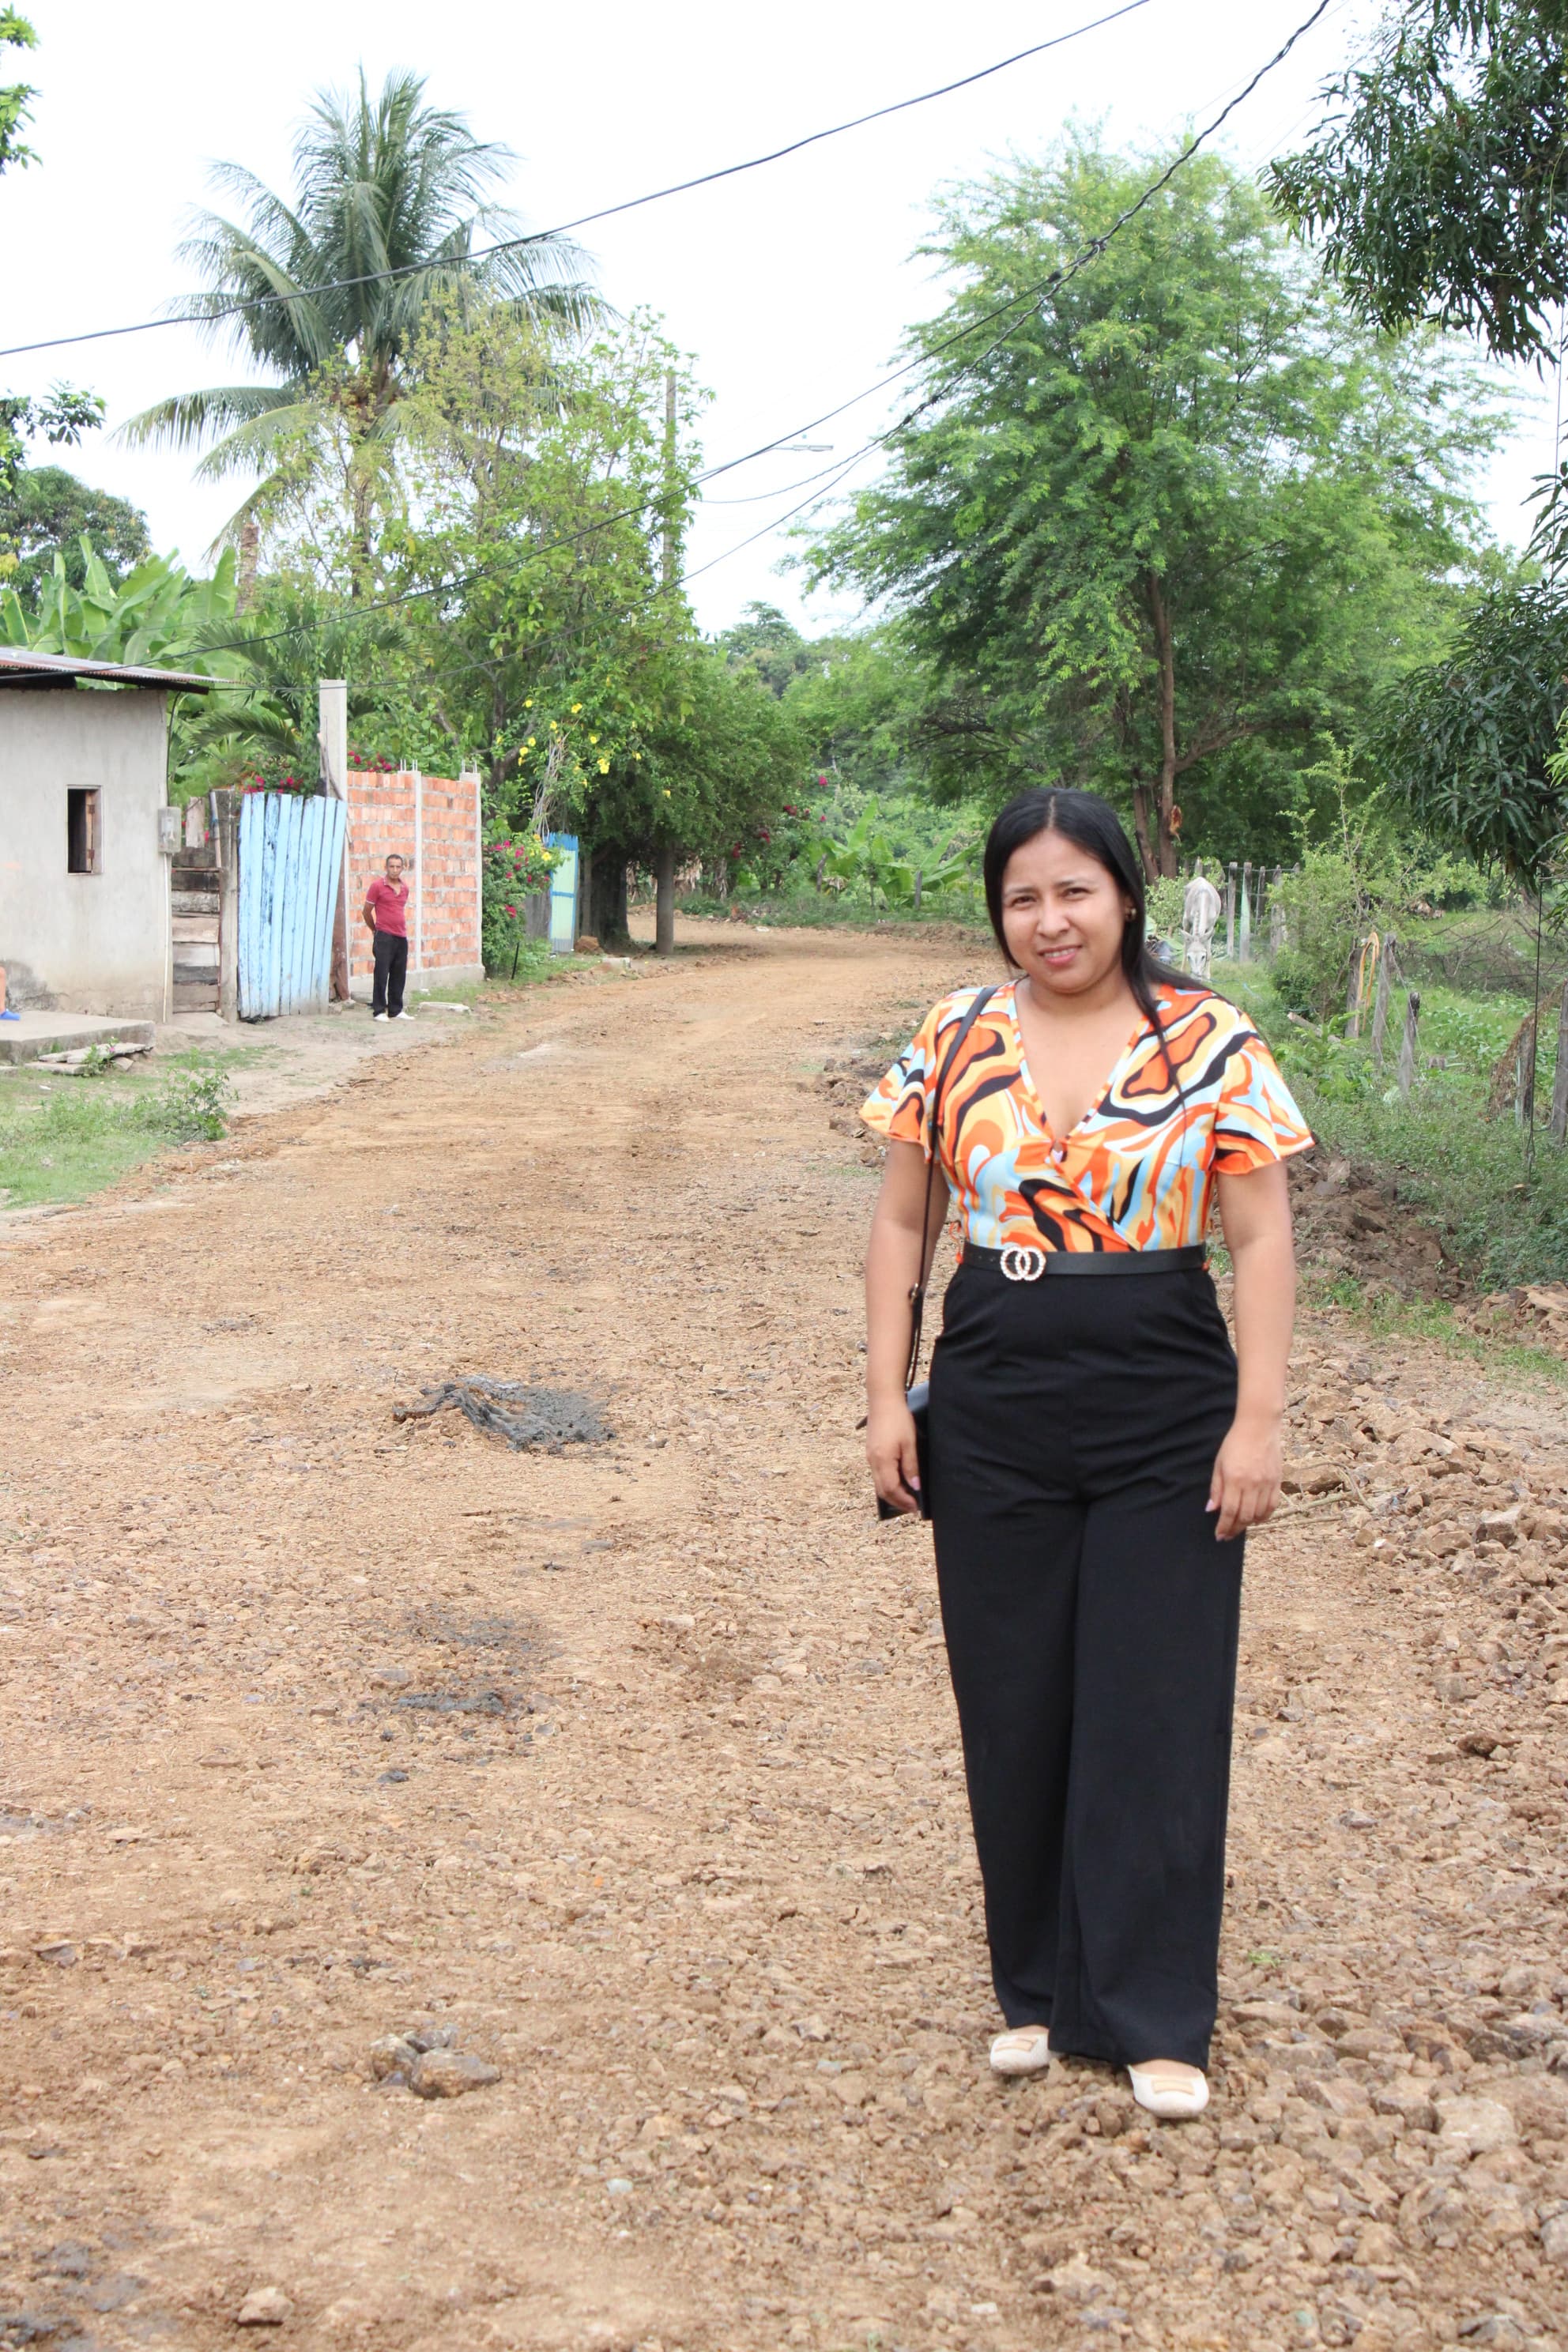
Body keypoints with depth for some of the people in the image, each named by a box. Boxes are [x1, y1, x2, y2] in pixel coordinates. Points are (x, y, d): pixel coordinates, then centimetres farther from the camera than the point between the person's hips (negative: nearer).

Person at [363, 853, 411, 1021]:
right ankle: (379, 1011, -2)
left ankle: (396, 1010, 17)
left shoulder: (404, 888, 12)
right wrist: (375, 930, 12)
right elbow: (367, 911, 1)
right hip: (384, 937, -6)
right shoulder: (377, 886, -6)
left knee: (399, 976, 9)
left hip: (402, 937, 6)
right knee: (381, 974, -5)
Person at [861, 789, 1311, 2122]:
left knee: (1156, 1710, 1)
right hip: (994, 1417, 2)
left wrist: (1259, 1419, -8)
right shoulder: (955, 1043, 2)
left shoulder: (1213, 1045, -3)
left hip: (1166, 1412, -2)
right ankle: (1036, 1986, 26)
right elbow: (903, 1225, 7)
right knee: (1013, 1708, 9)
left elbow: (1261, 1238, -2)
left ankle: (1154, 2015, 14)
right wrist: (887, 1395, 1)